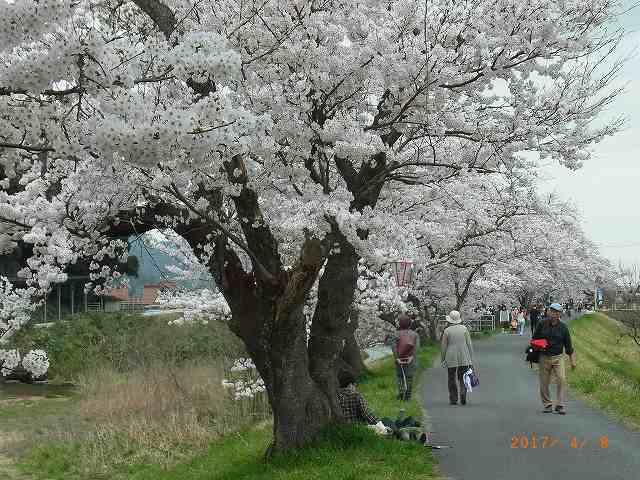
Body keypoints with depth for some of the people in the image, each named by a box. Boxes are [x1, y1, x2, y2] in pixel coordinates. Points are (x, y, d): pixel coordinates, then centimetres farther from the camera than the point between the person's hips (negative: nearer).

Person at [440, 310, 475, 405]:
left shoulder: (447, 331, -5)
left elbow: (443, 346, -2)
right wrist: (471, 358, 7)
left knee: (452, 379, 10)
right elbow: (469, 344, 1)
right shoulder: (464, 329, 1)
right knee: (463, 378, 9)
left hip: (451, 358, -1)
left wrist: (443, 359, 7)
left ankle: (453, 399, 11)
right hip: (464, 358, 1)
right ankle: (463, 394, -11)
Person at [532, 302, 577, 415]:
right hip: (544, 358, 0)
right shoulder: (542, 324, 1)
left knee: (562, 379, -14)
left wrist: (573, 360, 7)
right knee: (544, 383, 3)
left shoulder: (563, 327, 2)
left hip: (558, 358, 0)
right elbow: (534, 339, 12)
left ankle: (560, 405, -9)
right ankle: (547, 405, 16)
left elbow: (568, 345, 8)